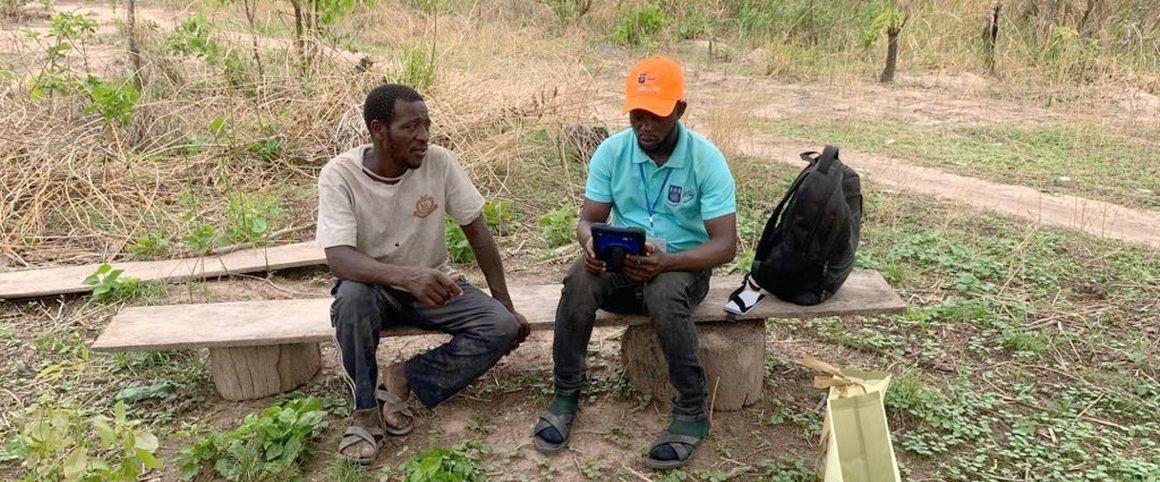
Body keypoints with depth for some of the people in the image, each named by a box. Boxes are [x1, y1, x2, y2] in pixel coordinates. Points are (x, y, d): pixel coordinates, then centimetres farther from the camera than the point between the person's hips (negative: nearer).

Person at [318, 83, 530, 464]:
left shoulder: (439, 161, -13)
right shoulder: (339, 175, -19)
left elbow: (477, 232, -6)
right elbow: (338, 258, -31)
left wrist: (506, 305, -8)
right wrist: (406, 275, -49)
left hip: (434, 282, 2)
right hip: (373, 285, -2)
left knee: (501, 327, -22)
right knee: (351, 296, -37)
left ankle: (404, 379, -7)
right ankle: (365, 410, -16)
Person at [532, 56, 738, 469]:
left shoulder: (707, 159, -13)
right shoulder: (611, 151, -4)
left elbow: (725, 244, -17)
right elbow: (588, 219, -2)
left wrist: (668, 261, -34)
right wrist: (591, 243, -28)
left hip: (683, 266, -2)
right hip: (621, 263, 3)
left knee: (663, 294, -38)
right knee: (580, 279, -30)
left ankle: (692, 412, -18)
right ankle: (566, 395, -14)